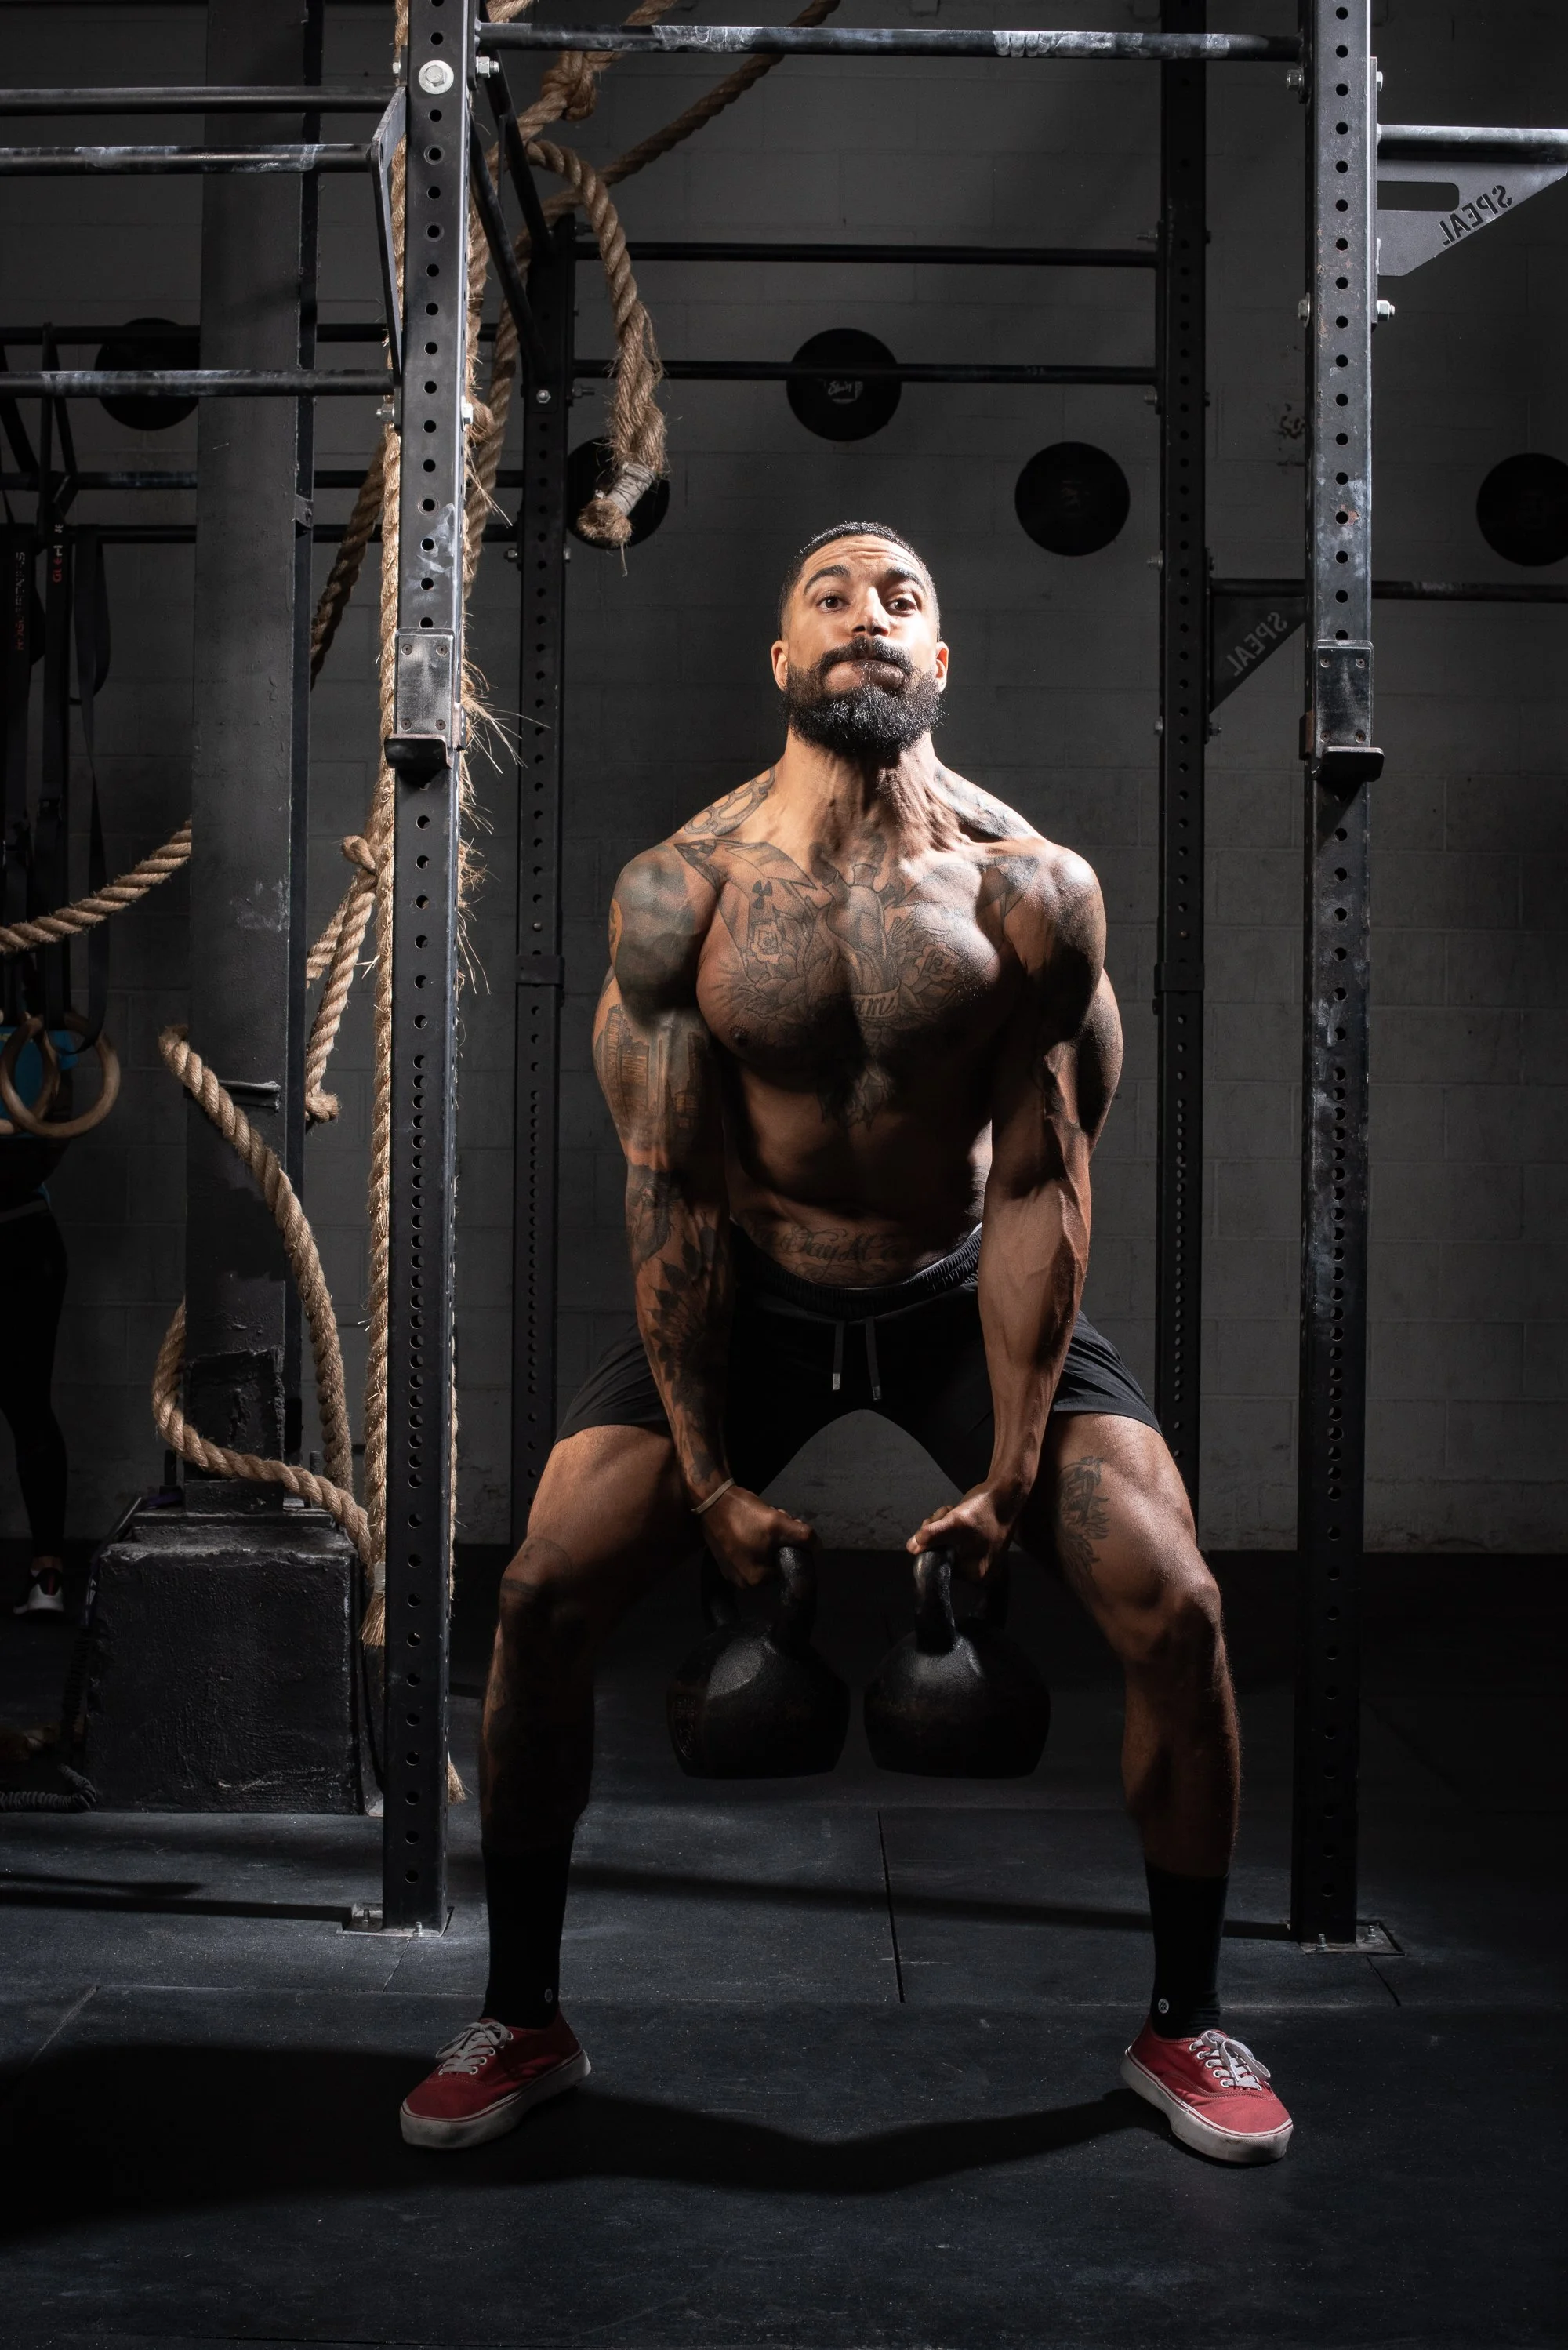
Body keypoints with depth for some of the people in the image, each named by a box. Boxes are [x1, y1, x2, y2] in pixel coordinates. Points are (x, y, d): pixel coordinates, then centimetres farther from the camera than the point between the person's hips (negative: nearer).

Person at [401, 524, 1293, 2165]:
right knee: (544, 1593, -14)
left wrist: (1008, 1475, -15)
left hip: (971, 1296, 0)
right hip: (748, 1298, 1)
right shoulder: (675, 895, -14)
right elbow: (672, 1190, -12)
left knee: (1174, 1609, -15)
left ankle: (1183, 2028, 10)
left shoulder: (1032, 890, -15)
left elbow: (1040, 1188, -14)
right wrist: (709, 1477, -11)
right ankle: (521, 2021, 9)